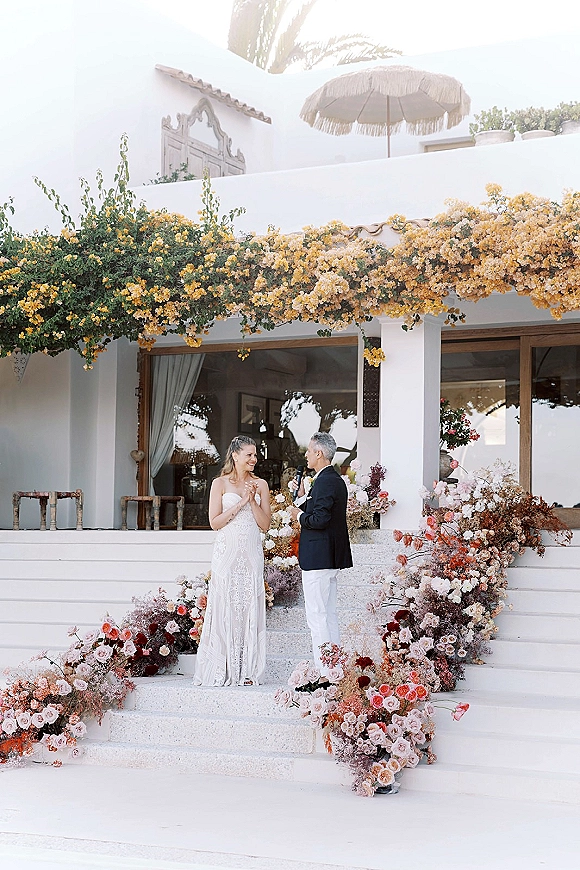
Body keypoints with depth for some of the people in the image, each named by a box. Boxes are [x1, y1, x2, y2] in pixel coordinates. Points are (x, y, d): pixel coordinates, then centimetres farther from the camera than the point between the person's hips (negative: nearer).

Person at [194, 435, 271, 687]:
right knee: (225, 608, -5)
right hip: (227, 552, -3)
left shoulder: (260, 485, 10)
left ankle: (246, 671, 2)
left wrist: (253, 500, -7)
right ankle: (222, 672, -1)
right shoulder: (220, 484, 3)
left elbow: (265, 524, 6)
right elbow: (215, 522, -4)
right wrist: (241, 502, -9)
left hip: (251, 553, 3)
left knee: (249, 609, 0)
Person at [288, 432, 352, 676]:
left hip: (319, 558, -11)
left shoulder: (325, 482, -16)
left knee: (317, 616, -7)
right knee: (328, 615, 14)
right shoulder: (335, 480, 15)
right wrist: (303, 498, 10)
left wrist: (299, 515, -7)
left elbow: (319, 519, -23)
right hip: (331, 557, 11)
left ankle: (324, 672, -6)